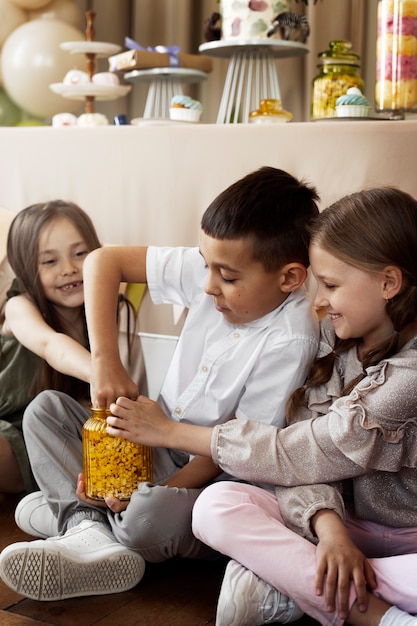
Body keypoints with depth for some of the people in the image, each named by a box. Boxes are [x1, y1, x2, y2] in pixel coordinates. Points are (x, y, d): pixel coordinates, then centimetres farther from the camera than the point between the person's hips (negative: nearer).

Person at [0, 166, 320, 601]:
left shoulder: (290, 340, -24)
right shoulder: (208, 271, -9)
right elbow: (103, 262, -8)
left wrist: (159, 492, -25)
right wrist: (104, 361, -18)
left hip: (210, 478, -7)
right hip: (159, 445, 7)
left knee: (149, 516, -37)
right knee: (45, 408, 0)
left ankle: (75, 507, -2)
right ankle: (90, 533, -20)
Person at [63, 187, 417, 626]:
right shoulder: (335, 336, 1)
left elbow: (299, 455, -22)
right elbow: (308, 454, -6)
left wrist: (170, 432, -13)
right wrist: (327, 525, -30)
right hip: (340, 520, 5)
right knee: (217, 506, -22)